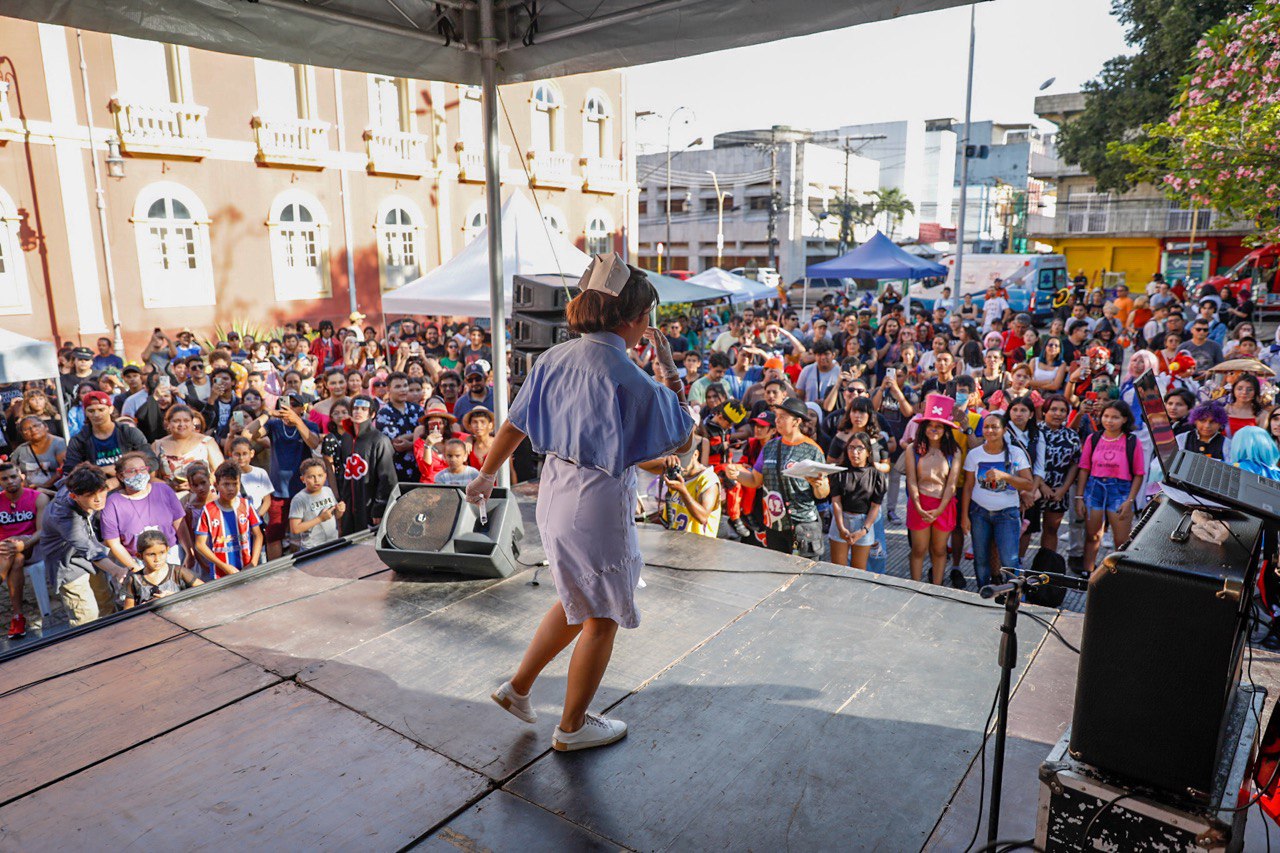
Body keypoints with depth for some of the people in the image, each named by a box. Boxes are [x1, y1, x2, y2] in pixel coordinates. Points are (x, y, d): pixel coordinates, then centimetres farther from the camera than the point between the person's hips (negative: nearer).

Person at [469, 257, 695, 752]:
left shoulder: (555, 358, -1)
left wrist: (487, 475, 21)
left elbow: (513, 425, 7)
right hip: (599, 506, -7)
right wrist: (670, 377, -4)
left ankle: (518, 687, 38)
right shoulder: (630, 379, -21)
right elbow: (683, 441, -10)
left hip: (555, 496, 8)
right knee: (602, 618, 14)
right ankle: (573, 727, 32)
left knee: (579, 601, 28)